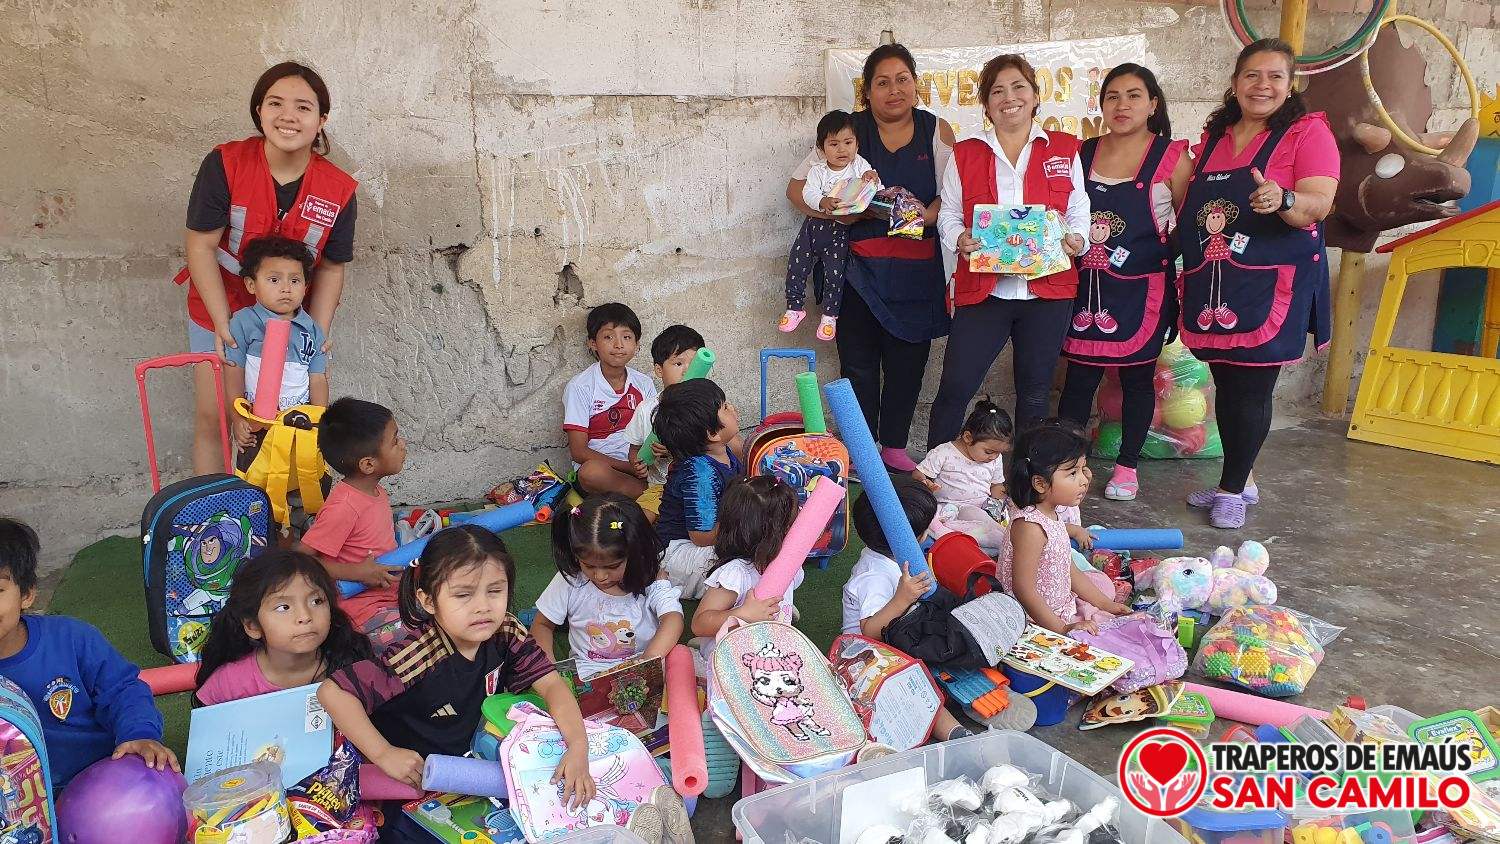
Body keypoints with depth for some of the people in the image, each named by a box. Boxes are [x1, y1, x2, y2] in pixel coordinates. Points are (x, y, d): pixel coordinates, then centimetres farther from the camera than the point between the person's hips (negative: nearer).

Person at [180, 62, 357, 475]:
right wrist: (224, 325, -22)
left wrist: (317, 333, -15)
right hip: (219, 310, -1)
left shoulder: (339, 190, -15)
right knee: (211, 416, 4)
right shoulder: (224, 164, -20)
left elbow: (331, 267, -6)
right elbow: (201, 246, -17)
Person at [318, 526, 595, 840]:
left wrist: (578, 746, -30)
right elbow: (332, 691, -30)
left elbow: (552, 684, -15)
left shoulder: (505, 633, -14)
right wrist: (384, 754, -29)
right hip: (413, 781, -4)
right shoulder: (416, 657, -29)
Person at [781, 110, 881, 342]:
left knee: (835, 270, -7)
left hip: (841, 229, -2)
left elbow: (877, 190, -5)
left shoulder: (859, 165, -1)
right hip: (815, 223, 2)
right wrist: (822, 202, -37)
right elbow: (808, 192, -15)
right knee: (796, 265, 4)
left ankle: (830, 314, 11)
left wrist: (872, 178, -29)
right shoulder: (818, 171, 1)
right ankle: (795, 307, 22)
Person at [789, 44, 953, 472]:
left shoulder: (936, 130, 5)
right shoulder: (851, 129, 1)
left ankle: (894, 446, 25)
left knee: (907, 362, 9)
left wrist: (924, 216, -22)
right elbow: (797, 188, -4)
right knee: (858, 364, 1)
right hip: (860, 268, -1)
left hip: (917, 270, 2)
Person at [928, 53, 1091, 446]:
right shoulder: (965, 154, 8)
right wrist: (959, 238, -13)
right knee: (954, 388, -5)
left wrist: (1075, 240, -11)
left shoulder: (1065, 150, 8)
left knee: (1034, 394, 11)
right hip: (982, 290, -1)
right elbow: (948, 214, 8)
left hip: (1047, 288, 1)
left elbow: (1080, 213, 10)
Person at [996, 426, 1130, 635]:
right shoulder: (1030, 526, -27)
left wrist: (1108, 605, 13)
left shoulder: (1052, 516, 6)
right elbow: (1023, 590, -28)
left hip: (1061, 606, 11)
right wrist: (1062, 629, -27)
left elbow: (1070, 572, 14)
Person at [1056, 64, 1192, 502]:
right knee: (1079, 376, 6)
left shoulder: (1172, 157, -4)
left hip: (1142, 289, -2)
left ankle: (1127, 465, 22)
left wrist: (1162, 256, -9)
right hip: (1086, 285, 2)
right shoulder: (1082, 154, 6)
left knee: (1138, 377, 9)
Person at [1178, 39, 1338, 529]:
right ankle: (1241, 480, 25)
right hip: (1213, 284, 5)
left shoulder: (1307, 131, -2)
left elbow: (1319, 204, -15)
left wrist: (1284, 200, -36)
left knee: (1251, 389, -2)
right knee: (1226, 386, 11)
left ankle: (1233, 490, 10)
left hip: (1270, 285, -5)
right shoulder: (1214, 135, 14)